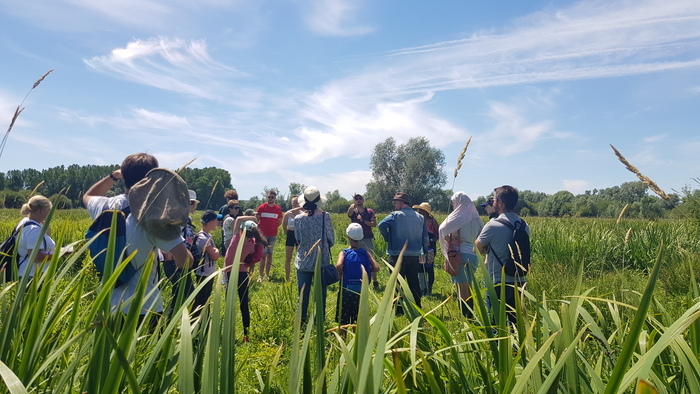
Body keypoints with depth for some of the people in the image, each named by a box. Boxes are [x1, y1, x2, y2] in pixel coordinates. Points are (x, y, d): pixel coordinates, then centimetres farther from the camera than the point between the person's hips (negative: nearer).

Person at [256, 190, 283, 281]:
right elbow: (256, 220, 3)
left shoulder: (278, 209, 0)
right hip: (263, 235, -2)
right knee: (263, 255, -6)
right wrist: (259, 230, -2)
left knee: (270, 255, 8)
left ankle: (267, 274, 18)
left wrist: (274, 228, 4)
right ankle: (261, 275, -1)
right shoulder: (261, 207, -3)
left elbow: (280, 221, 11)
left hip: (273, 235, 2)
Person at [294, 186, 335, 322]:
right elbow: (332, 239, -5)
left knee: (303, 292, 10)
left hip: (303, 261, 1)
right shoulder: (325, 216, -12)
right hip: (322, 260, 0)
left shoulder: (298, 218, -9)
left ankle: (302, 319, 17)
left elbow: (297, 239, 1)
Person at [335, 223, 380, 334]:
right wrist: (364, 271, 4)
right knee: (359, 319, 15)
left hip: (346, 290, -2)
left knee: (343, 321, 10)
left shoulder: (344, 253, -7)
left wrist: (340, 275, -8)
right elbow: (376, 268, -12)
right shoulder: (365, 253, -2)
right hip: (361, 291, 2)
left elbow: (339, 265, -27)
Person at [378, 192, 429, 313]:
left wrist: (388, 239, -7)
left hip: (398, 255, -5)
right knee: (414, 282, 14)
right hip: (415, 255, 5)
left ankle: (399, 309, 6)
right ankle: (417, 307, 19)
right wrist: (425, 252, 15)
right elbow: (425, 236, 10)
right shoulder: (419, 217, 9)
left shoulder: (396, 215, -8)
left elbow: (382, 225, -21)